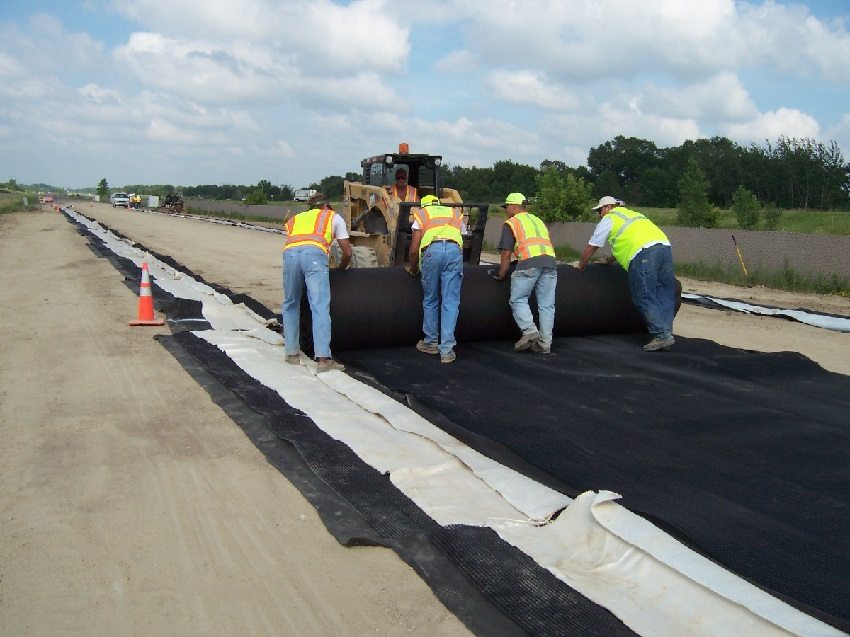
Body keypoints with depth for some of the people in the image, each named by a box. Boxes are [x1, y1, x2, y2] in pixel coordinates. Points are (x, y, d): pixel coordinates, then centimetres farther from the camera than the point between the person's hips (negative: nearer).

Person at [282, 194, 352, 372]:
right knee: (320, 307, -7)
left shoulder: (294, 219, 39)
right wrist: (340, 269, 48)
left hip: (290, 253, 3)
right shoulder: (334, 217, 32)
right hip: (314, 254, -3)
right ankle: (323, 358, -14)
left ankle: (292, 353, 19)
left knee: (290, 305, 18)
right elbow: (347, 252, 28)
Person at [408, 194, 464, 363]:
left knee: (430, 301, 15)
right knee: (451, 303, 2)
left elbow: (414, 249, 16)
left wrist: (412, 268, 33)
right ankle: (446, 350, -1)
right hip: (454, 250, 1)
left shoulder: (421, 214, 24)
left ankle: (431, 342, 27)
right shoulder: (455, 213, 32)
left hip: (432, 251, -1)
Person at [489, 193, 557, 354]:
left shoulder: (510, 223, 12)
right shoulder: (538, 221, 31)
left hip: (529, 263, -6)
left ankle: (530, 331, -13)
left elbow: (506, 254, 6)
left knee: (518, 300, 5)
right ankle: (545, 343, 5)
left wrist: (501, 275, 15)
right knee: (546, 305, 6)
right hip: (550, 262, 6)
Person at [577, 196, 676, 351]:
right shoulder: (632, 214, 36)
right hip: (665, 245, 8)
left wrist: (581, 266, 35)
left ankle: (661, 335, -12)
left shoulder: (609, 219, 15)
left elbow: (591, 248, 20)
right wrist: (608, 261, 58)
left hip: (644, 252, -8)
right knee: (665, 295, 8)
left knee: (644, 298, -5)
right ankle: (666, 332, 4)